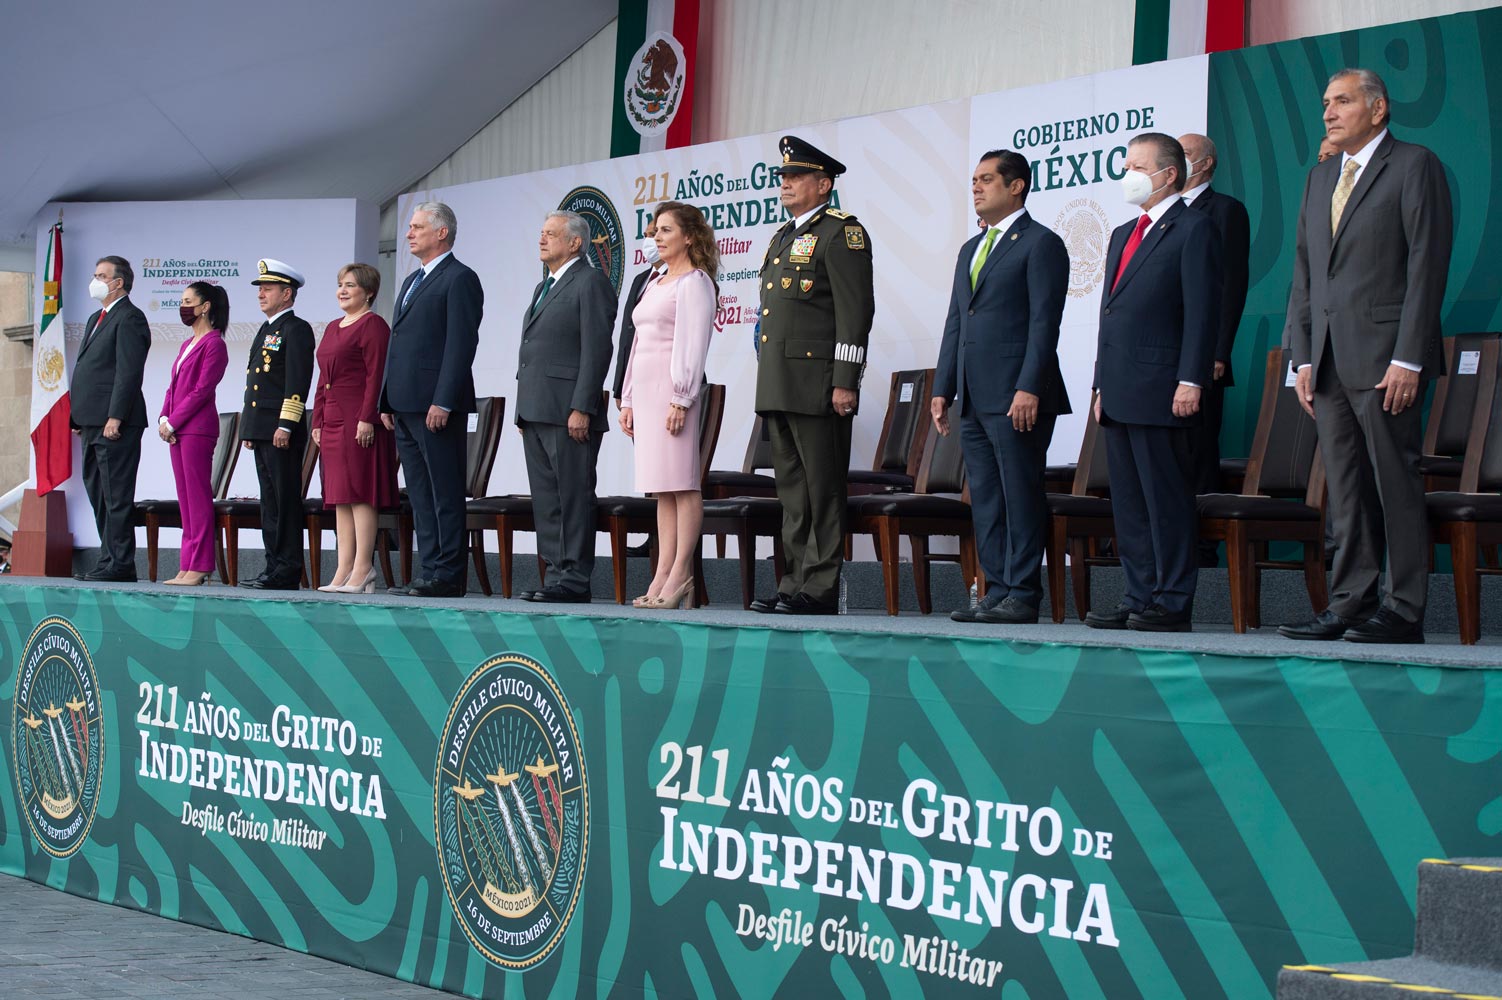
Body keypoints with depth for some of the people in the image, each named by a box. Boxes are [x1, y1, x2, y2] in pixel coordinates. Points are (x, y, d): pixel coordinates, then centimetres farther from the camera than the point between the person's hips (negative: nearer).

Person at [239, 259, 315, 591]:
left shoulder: (296, 330, -7)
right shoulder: (265, 330, 21)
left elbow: (297, 383, -15)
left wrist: (285, 426, -20)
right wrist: (249, 429, 20)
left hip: (281, 431, -9)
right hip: (261, 431, 9)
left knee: (286, 500, -7)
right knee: (270, 501, 10)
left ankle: (287, 572, -6)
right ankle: (275, 567, 14)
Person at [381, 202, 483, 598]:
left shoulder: (459, 279, -6)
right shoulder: (412, 282, 22)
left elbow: (461, 343, -14)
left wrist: (443, 402, -20)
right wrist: (388, 401, 16)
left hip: (435, 405, -9)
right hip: (406, 406, 9)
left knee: (445, 493, -6)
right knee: (421, 495, 9)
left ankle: (449, 575, -5)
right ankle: (432, 572, 12)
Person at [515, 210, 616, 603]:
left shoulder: (590, 282, -6)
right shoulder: (543, 287, 23)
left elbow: (597, 349, -13)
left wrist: (582, 408, -20)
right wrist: (524, 409, 17)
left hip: (568, 412, -9)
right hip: (536, 411, 9)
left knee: (573, 495, -7)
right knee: (545, 498, 9)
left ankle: (575, 580, -6)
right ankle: (558, 573, 13)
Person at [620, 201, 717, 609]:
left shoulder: (694, 282, -4)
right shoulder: (655, 284, 22)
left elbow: (693, 344, -13)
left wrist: (681, 399, -19)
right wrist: (628, 399, 18)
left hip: (674, 388, -9)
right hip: (647, 389, 9)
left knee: (681, 483, -9)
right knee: (661, 486, 5)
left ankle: (680, 576, -11)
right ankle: (663, 576, 4)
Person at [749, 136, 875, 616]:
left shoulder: (841, 232, -6)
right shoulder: (783, 237, 22)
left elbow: (854, 310, -13)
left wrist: (845, 381, -19)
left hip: (816, 384, -9)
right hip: (778, 386, 9)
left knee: (822, 490, -6)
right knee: (792, 488, 10)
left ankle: (820, 590, -5)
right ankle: (796, 582, 14)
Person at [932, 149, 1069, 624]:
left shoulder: (1041, 243, -4)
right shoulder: (971, 249, 21)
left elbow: (1044, 322, -12)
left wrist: (1029, 389, -19)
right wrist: (942, 389, 14)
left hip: (1016, 397, -8)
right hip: (975, 398, 8)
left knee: (1021, 495, -6)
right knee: (985, 499, 8)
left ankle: (1022, 595, -3)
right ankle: (998, 590, 13)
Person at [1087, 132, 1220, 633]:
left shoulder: (1193, 229, -4)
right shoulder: (1123, 234, 22)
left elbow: (1203, 310, -11)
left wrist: (1191, 381, -18)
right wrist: (1102, 385, 18)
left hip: (1160, 391, -9)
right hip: (1120, 393, 9)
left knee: (1166, 499, -6)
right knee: (1128, 501, 9)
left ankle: (1172, 604, -4)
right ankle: (1140, 597, 13)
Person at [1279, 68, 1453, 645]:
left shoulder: (1414, 166, -2)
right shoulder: (1320, 178, 19)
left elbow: (1427, 266, -9)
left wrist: (1408, 359, -15)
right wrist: (1303, 356, 9)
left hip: (1385, 356, -7)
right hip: (1329, 359, 7)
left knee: (1395, 484, -4)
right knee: (1345, 489, 7)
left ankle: (1403, 611, 0)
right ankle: (1350, 603, 11)